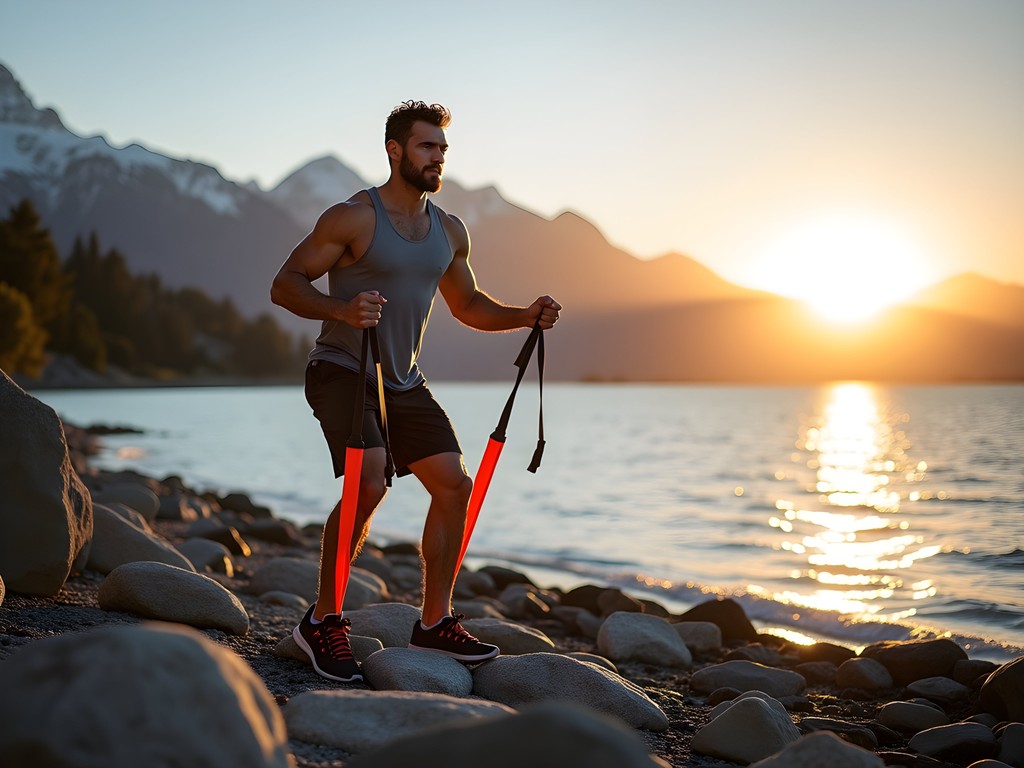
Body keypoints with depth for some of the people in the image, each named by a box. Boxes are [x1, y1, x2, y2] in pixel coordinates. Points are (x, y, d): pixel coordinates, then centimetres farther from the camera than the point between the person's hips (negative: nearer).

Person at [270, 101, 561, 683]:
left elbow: (469, 306, 21)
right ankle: (323, 620, -9)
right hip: (342, 372, -7)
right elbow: (286, 284, -14)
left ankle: (435, 623, 12)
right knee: (369, 485, -26)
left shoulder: (450, 232, 9)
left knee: (455, 485, -1)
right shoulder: (353, 217, -11)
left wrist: (527, 316, 3)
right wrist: (342, 309, -33)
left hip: (404, 382, 7)